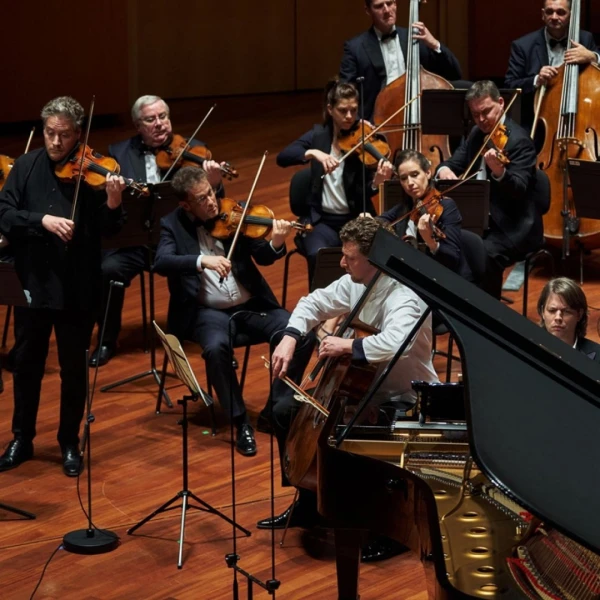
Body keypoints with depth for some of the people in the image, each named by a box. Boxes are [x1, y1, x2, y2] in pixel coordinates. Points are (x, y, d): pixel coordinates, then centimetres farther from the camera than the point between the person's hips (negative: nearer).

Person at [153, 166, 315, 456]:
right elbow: (161, 263, -20)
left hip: (251, 305, 3)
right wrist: (201, 260, -35)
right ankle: (241, 423, -19)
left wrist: (276, 244, -24)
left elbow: (262, 257, -1)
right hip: (209, 311, -3)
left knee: (301, 336, -19)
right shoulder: (173, 224, -1)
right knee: (216, 347, -36)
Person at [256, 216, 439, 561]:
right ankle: (307, 504, 23)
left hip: (404, 401, -9)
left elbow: (397, 343, -49)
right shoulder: (356, 284, -3)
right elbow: (314, 303, 11)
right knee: (286, 411, 8)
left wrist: (347, 345, -39)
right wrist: (291, 337, -6)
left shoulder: (403, 298, -28)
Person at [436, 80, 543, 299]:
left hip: (514, 228, -8)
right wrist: (444, 169, -12)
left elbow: (519, 189, -25)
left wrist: (499, 172, -47)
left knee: (485, 254, -34)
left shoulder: (518, 140, -15)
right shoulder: (477, 134, 10)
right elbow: (455, 162, 14)